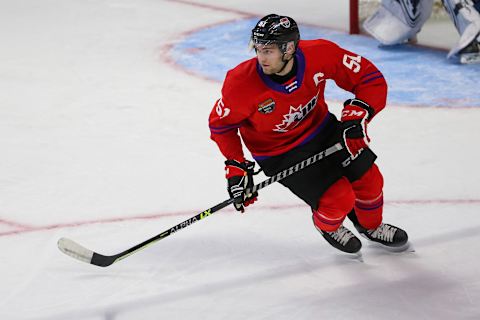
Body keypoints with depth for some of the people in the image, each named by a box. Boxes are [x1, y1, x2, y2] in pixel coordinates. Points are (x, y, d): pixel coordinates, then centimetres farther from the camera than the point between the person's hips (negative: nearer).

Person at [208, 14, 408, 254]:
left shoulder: (320, 54, -27)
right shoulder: (242, 84, -30)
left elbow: (371, 79, -16)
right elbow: (221, 123, -11)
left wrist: (358, 112, -31)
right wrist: (236, 168, -15)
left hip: (321, 128, 4)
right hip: (280, 153, -3)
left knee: (369, 179, 4)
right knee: (338, 198, -14)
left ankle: (370, 226, 38)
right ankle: (327, 226, 24)